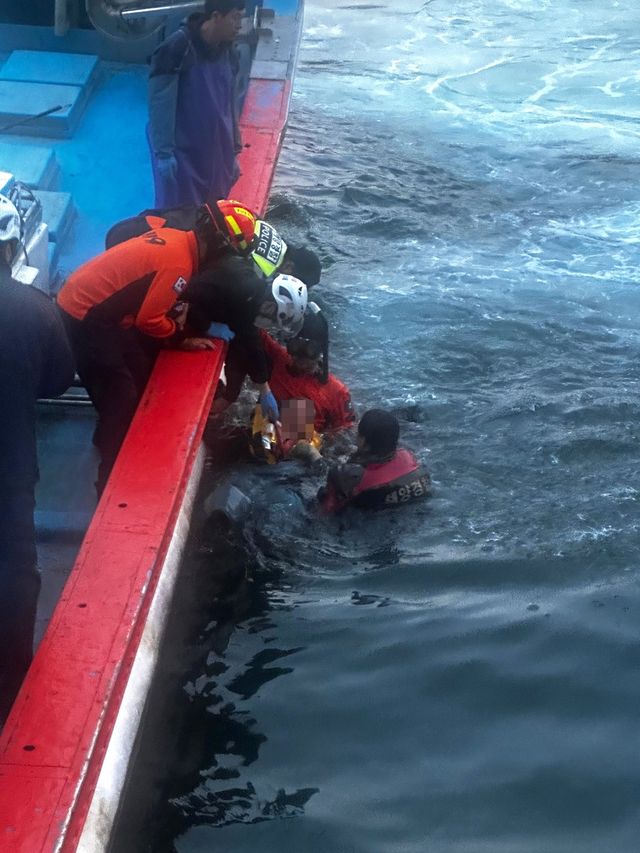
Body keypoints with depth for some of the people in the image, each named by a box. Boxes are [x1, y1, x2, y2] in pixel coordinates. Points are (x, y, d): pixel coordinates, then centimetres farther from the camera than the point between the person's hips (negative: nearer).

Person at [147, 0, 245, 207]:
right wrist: (163, 152, -19)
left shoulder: (228, 53, 6)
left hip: (216, 153, 7)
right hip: (181, 153, -6)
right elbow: (160, 105, -16)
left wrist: (234, 149, 14)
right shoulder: (176, 49, -16)